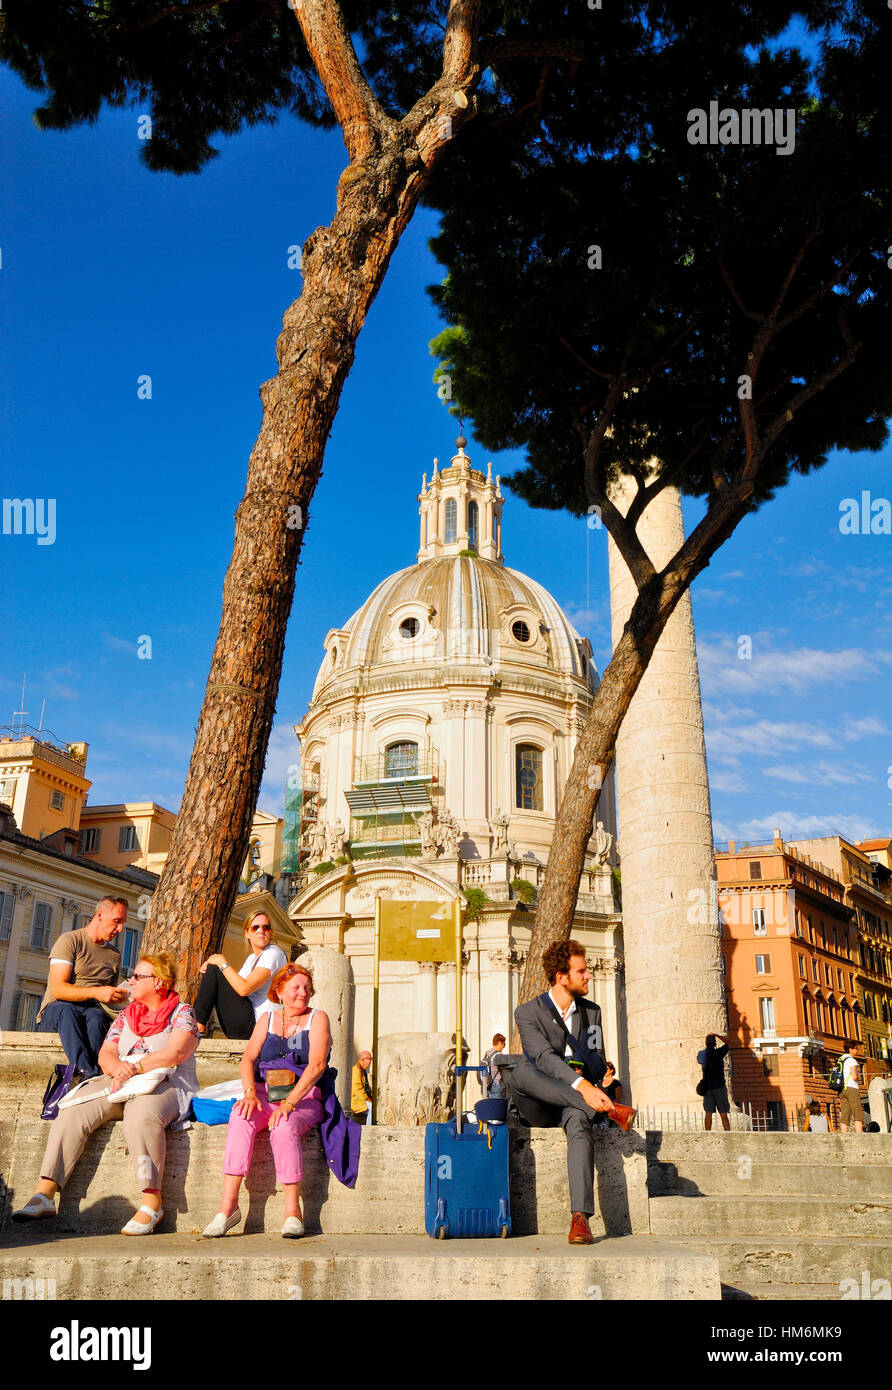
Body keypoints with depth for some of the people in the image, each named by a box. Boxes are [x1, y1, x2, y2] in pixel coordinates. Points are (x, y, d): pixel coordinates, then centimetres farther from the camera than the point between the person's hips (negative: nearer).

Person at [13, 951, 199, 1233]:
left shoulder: (182, 1013, 3)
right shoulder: (126, 1016, 21)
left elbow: (177, 1052, -12)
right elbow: (105, 1054, 13)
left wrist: (135, 1067, -16)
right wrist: (117, 1067, -10)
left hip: (165, 1085, -6)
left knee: (141, 1115, -38)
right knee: (73, 1111, -20)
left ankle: (152, 1201, -31)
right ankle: (44, 1194, -22)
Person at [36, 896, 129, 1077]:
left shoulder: (114, 955, 20)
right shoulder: (69, 940, 0)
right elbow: (59, 989, -12)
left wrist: (119, 996, 1)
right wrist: (96, 992, -24)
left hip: (93, 1009, 4)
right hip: (56, 1009, -3)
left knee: (97, 1016, -35)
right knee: (67, 1011, -40)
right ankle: (88, 1073, -55)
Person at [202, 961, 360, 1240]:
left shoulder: (317, 1018, 5)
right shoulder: (267, 1020, 16)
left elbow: (317, 1065, -9)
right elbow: (248, 1059, 5)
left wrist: (289, 1103, -21)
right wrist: (250, 1092, -16)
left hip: (305, 1097, -3)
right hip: (265, 1095, 3)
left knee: (284, 1128, -34)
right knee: (240, 1119, -29)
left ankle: (293, 1210, -27)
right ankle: (228, 1204, -30)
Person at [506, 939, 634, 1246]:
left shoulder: (592, 1012, 12)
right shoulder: (527, 1013, -3)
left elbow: (598, 1065, 12)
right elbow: (545, 1057, -20)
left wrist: (582, 1069, -13)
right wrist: (581, 1085, -37)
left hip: (574, 1102, 2)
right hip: (537, 1108, -1)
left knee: (580, 1122, -35)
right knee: (519, 1073, -34)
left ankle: (580, 1217, -43)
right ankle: (608, 1109, -36)